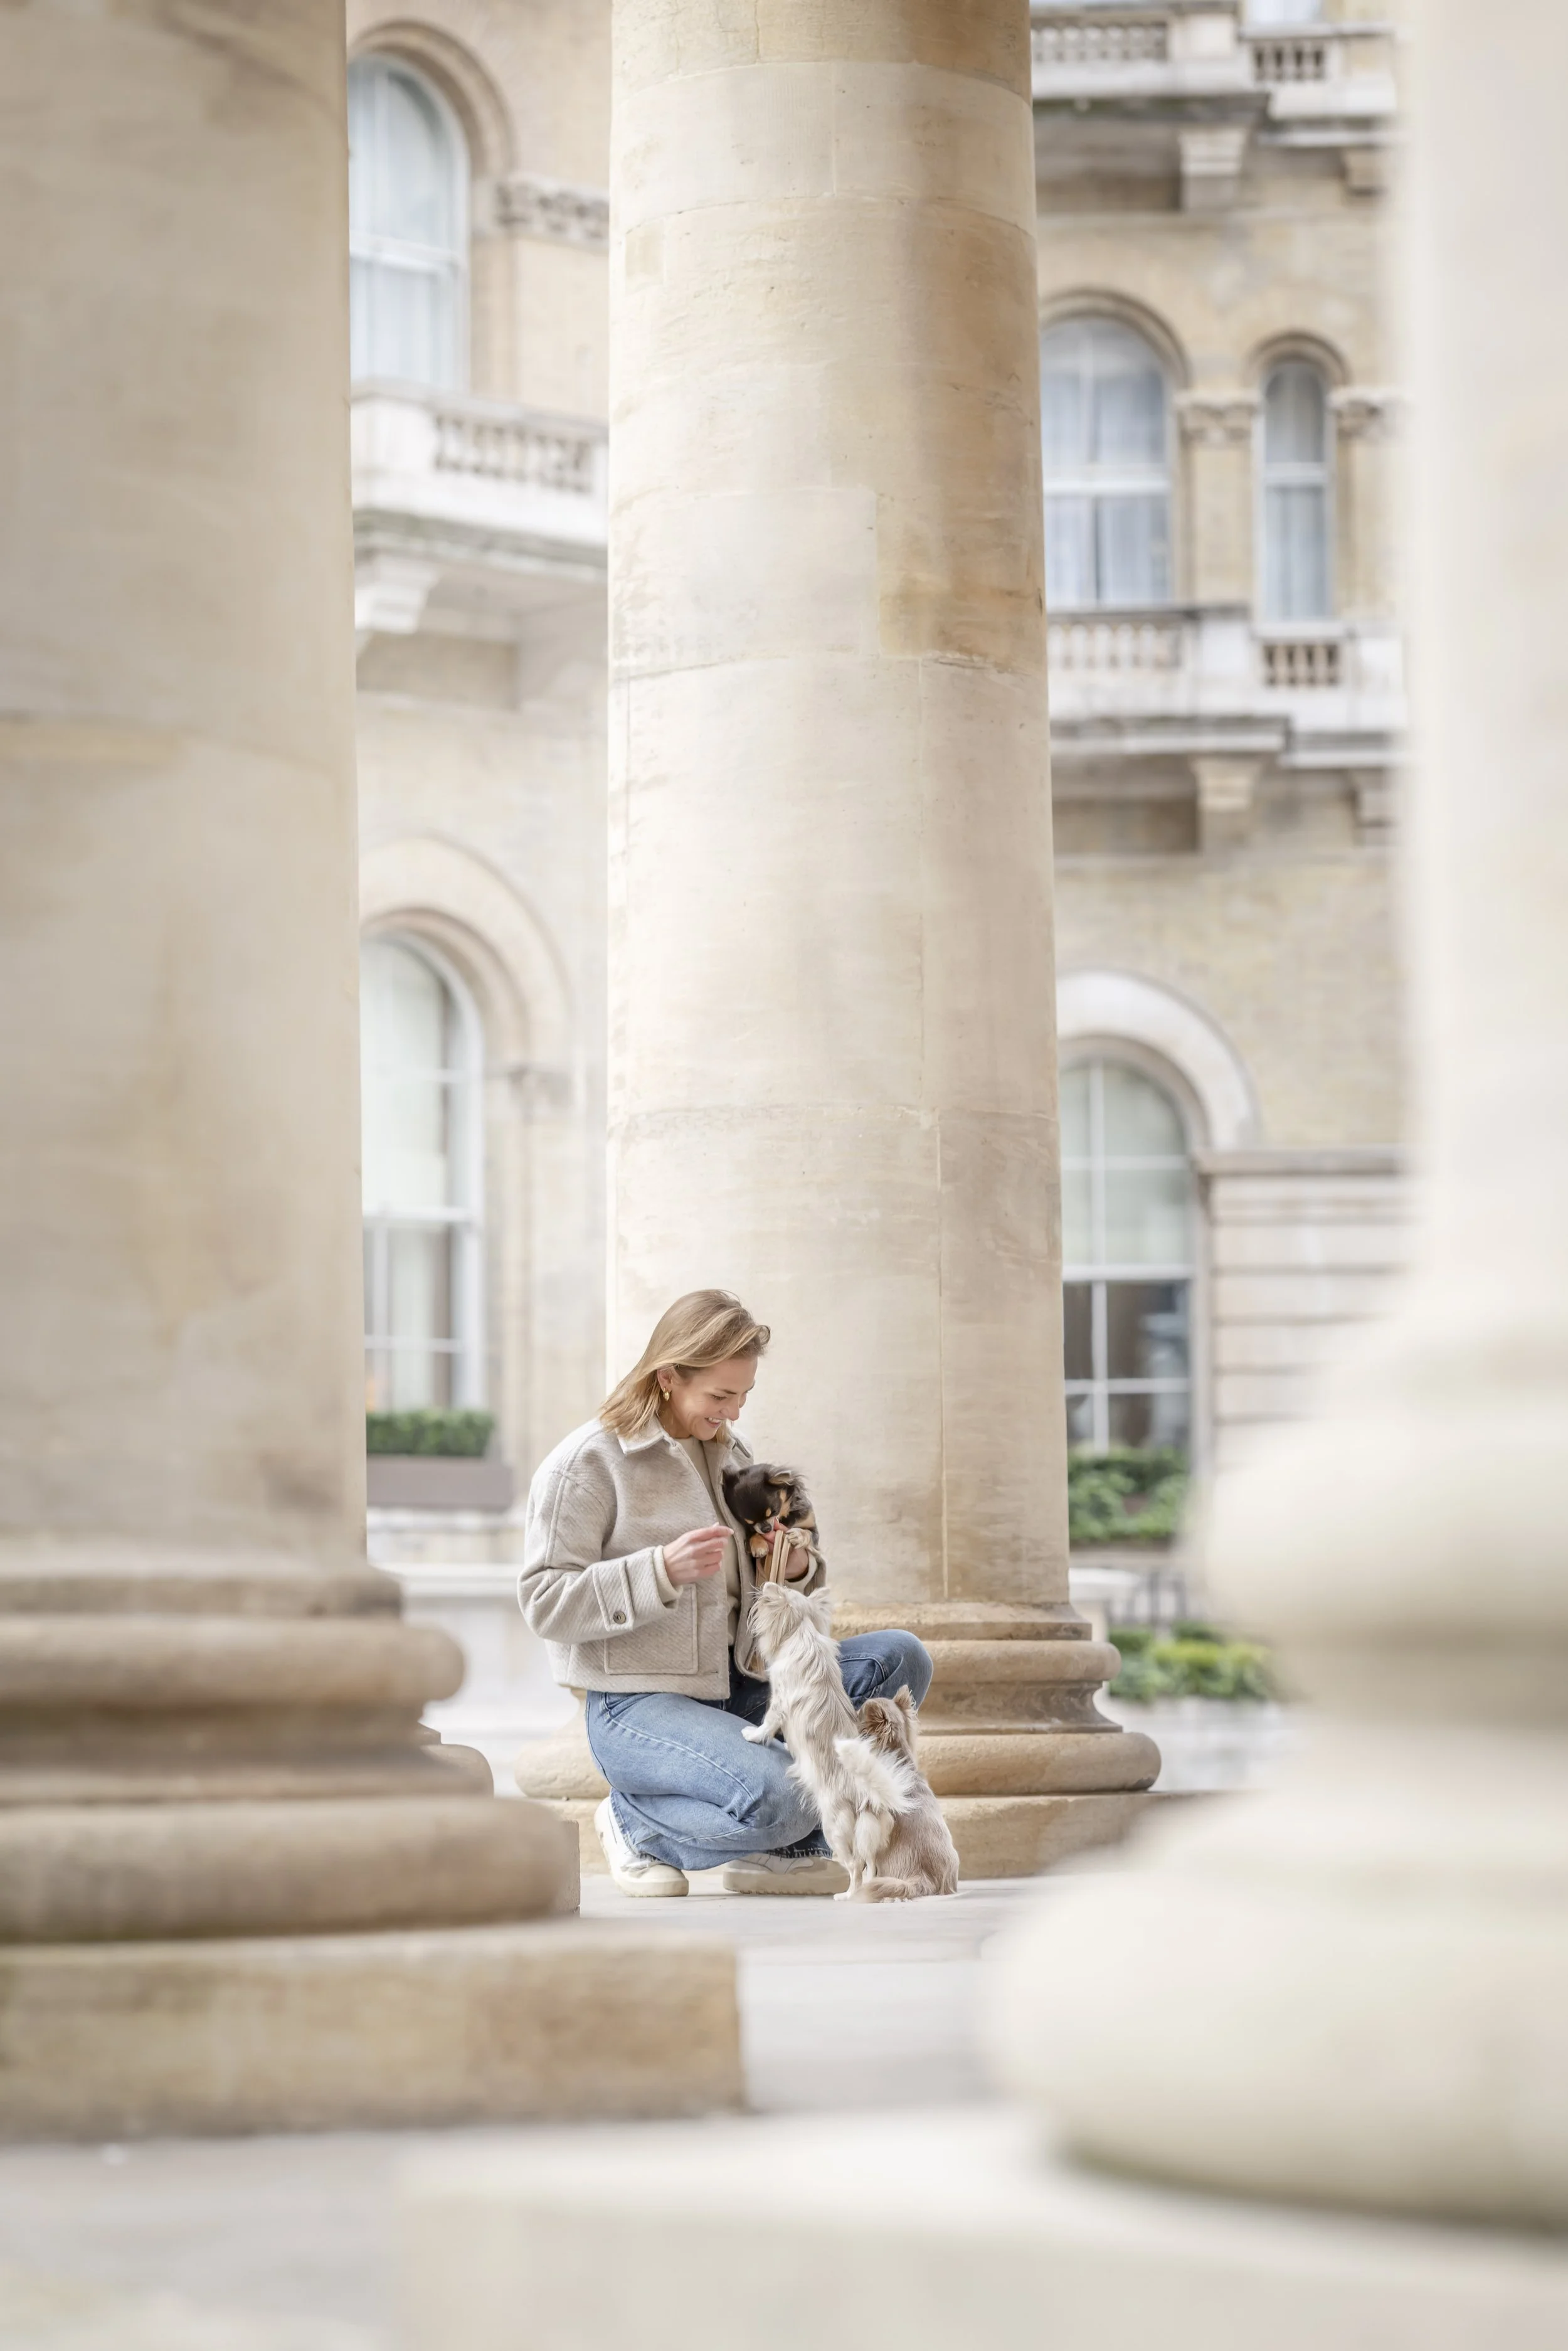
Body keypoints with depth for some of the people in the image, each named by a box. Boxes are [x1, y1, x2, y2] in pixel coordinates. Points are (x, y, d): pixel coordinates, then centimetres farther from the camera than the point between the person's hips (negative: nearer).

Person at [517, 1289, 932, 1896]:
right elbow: (544, 1602, -15)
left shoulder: (731, 1454, 15)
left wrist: (797, 1571, -1)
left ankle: (784, 1847, -1)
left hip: (735, 1687, 8)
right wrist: (662, 1571, -25)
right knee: (780, 1797, -33)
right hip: (637, 1706, -8)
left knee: (900, 1660, -8)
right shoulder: (586, 1463, -9)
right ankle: (636, 1823, -2)